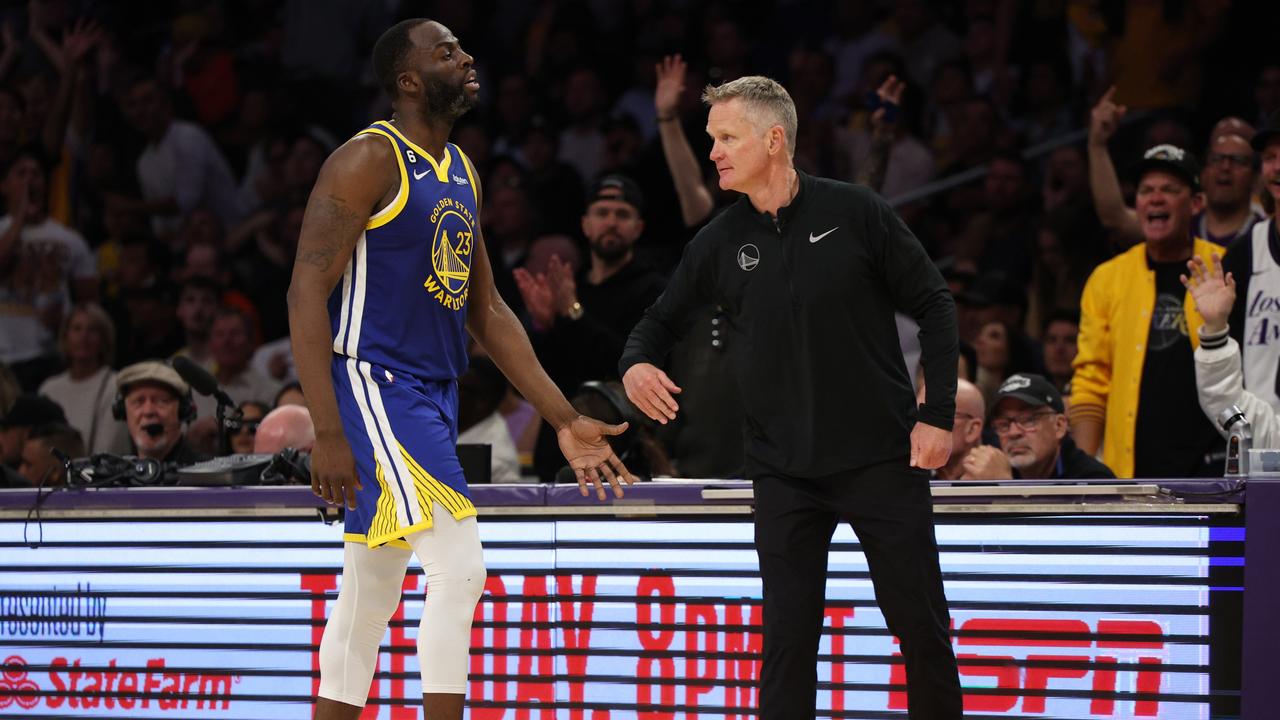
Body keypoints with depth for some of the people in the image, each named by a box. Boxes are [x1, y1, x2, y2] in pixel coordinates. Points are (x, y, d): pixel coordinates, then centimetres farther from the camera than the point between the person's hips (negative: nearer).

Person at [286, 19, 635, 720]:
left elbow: (487, 312, 20)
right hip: (372, 381, -9)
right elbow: (307, 294, -16)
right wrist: (328, 433, -23)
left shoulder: (461, 174, 15)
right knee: (459, 565, -16)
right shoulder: (367, 161, -11)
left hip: (431, 393, 9)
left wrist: (564, 419, 14)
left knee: (371, 596, 11)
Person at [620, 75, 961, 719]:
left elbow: (933, 304, -1)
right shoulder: (720, 243, 3)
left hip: (881, 456, -2)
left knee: (922, 627, 3)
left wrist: (938, 414, -7)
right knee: (788, 636, -1)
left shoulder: (854, 213, -6)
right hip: (785, 473, 2)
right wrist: (636, 363, -9)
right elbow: (663, 320, 15)